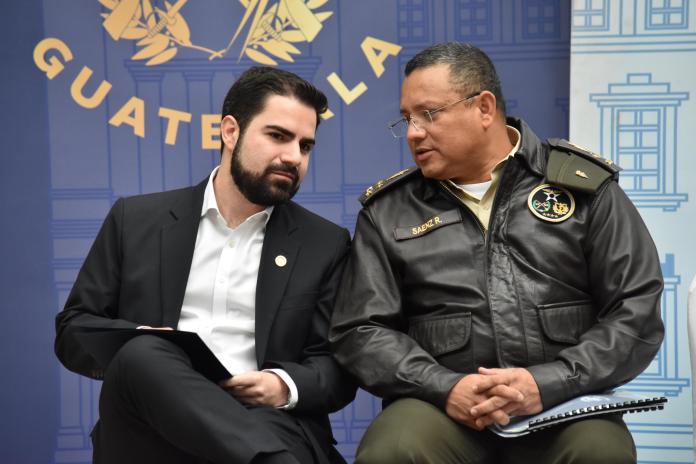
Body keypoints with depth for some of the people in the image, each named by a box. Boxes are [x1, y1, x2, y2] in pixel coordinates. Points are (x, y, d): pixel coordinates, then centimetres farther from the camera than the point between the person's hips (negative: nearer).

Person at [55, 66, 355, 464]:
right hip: (155, 422, 3)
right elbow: (73, 329, 13)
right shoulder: (137, 220, 12)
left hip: (265, 425, -2)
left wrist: (286, 388, -14)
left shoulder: (325, 244, 12)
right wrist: (145, 352, -10)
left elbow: (338, 370, 11)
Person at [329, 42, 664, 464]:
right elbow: (361, 330, 6)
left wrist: (548, 384, -12)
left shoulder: (584, 185, 6)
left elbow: (637, 309, 2)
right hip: (442, 406, 1)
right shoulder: (388, 210, 10)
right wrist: (444, 387, -12)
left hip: (564, 406, 0)